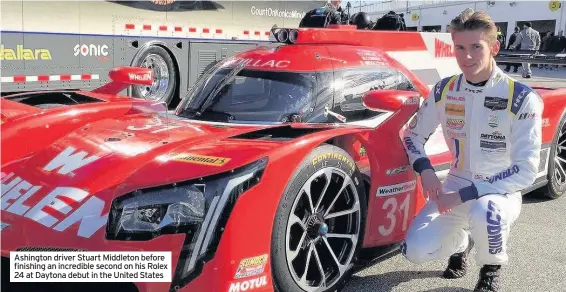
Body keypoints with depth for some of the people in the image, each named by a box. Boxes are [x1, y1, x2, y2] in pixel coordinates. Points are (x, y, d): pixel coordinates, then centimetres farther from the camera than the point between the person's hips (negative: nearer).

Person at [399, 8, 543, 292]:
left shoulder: (522, 98, -17)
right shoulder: (444, 91, -4)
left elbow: (526, 170, -20)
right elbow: (412, 133, 8)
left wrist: (463, 196, -26)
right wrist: (425, 171, -13)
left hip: (501, 192, -3)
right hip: (455, 187, 4)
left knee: (485, 211, -40)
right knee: (416, 250, -17)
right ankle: (461, 242, 20)